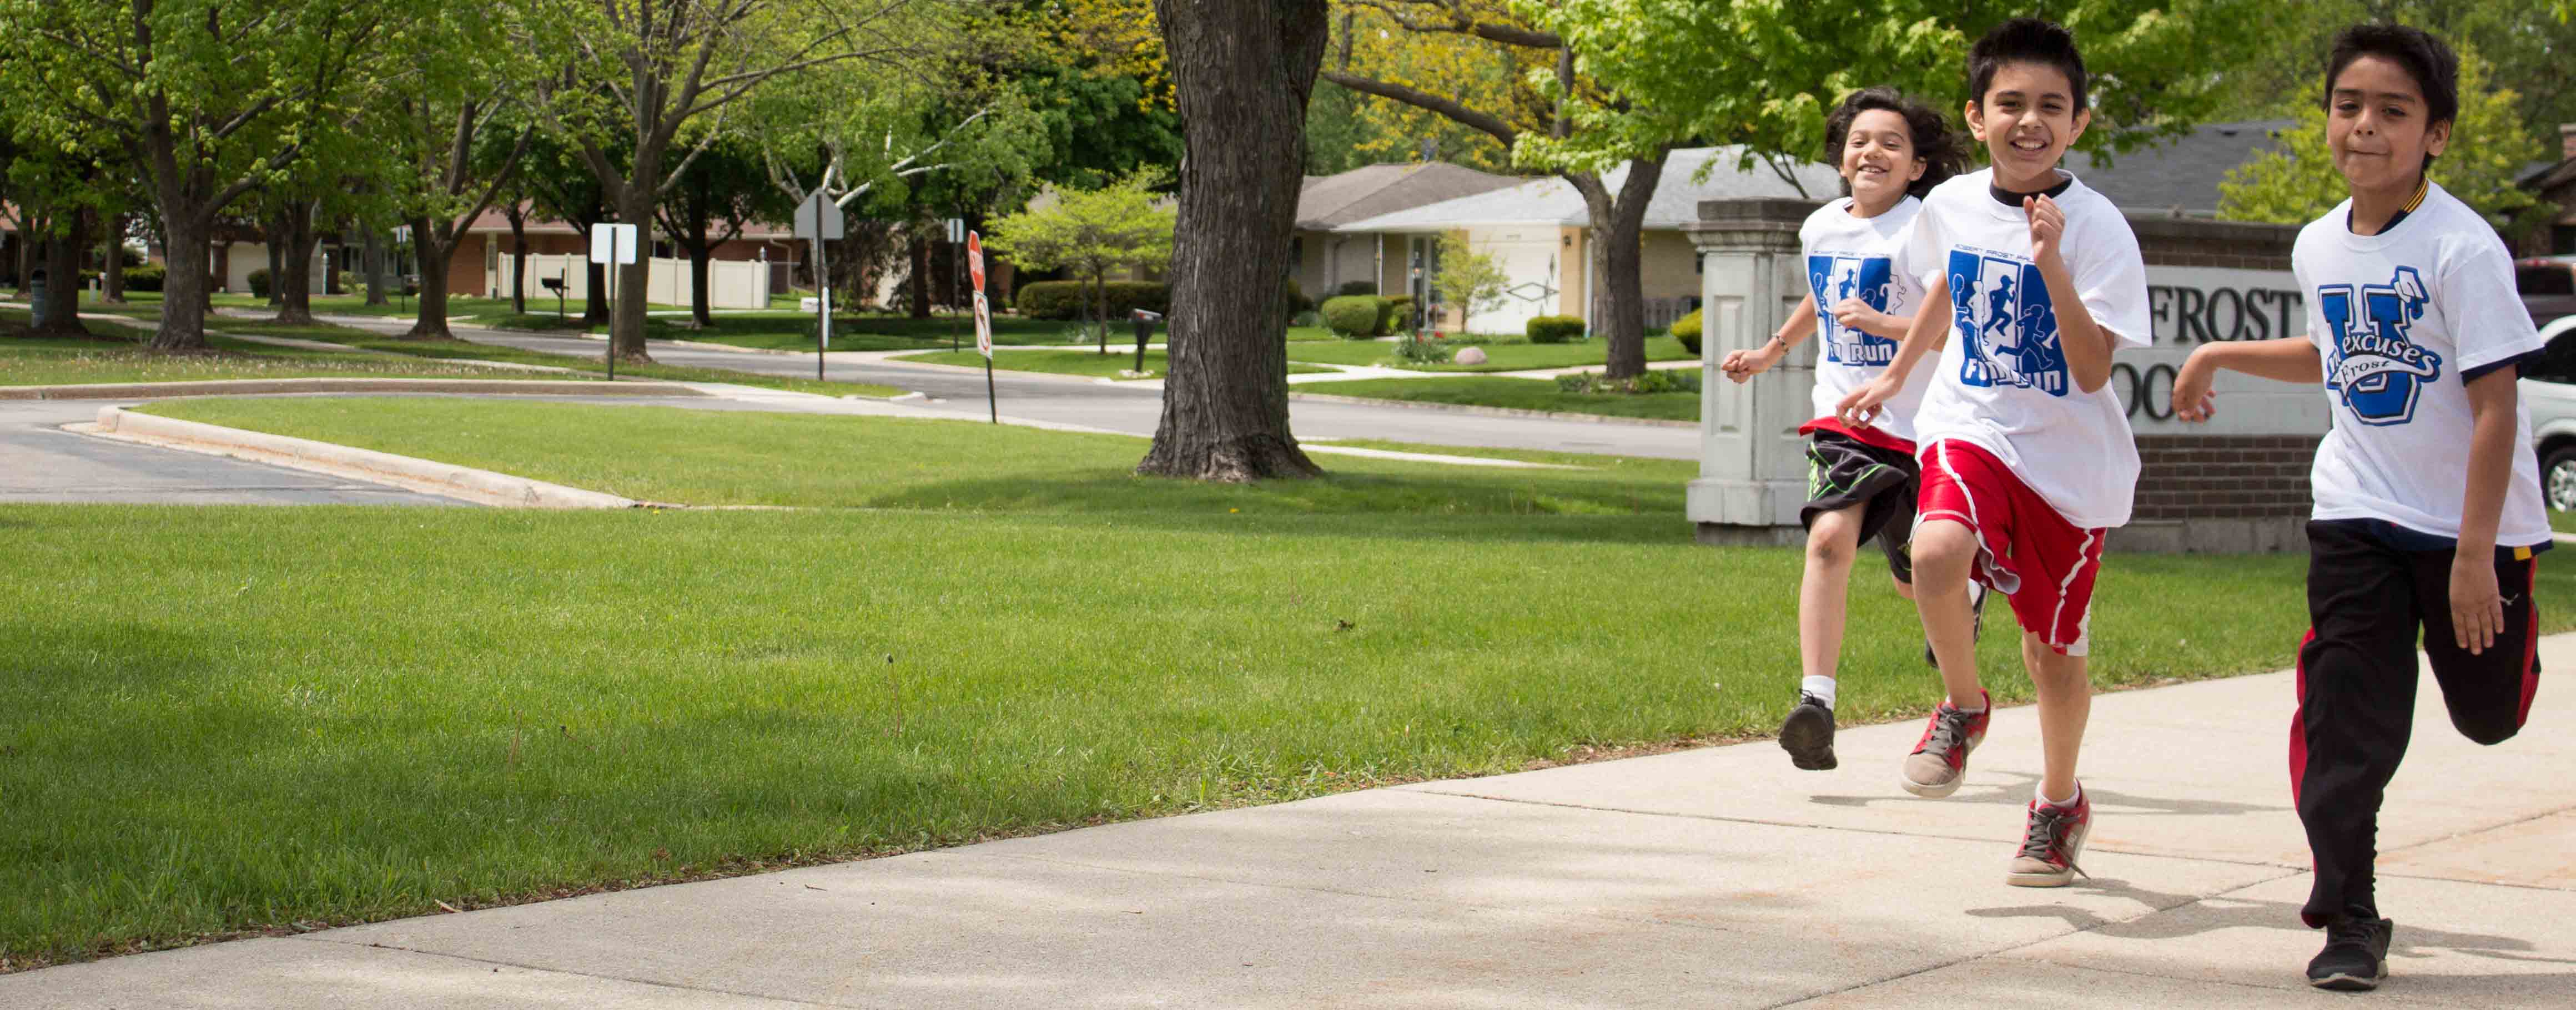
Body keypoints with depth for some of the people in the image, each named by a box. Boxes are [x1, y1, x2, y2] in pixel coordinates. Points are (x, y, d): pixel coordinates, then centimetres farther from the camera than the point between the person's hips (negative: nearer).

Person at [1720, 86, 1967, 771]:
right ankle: (1816, 703, -27)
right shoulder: (1821, 228, 7)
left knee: (1918, 578, 12)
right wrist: (1769, 354, 31)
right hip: (1842, 415, 3)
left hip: (1920, 425, -3)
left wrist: (1885, 324, -27)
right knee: (1830, 537, -22)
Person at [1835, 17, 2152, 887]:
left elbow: (2092, 371, -21)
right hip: (1972, 429, 2)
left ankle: (2060, 803, 36)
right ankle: (1963, 708, -2)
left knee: (2055, 647, 10)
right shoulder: (1953, 205, -1)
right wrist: (1894, 377, 27)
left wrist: (2051, 262, -30)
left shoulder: (2096, 228, -14)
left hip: (2070, 458, -2)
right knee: (1937, 553, -30)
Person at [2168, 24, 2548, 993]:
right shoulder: (2319, 246, 2)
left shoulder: (2462, 247, -18)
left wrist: (2474, 556, -22)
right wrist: (2221, 357, 16)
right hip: (2357, 514, 4)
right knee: (2347, 720, -6)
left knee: (2487, 711, 13)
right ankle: (2349, 920, 0)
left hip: (2471, 521, -4)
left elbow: (2495, 405, -19)